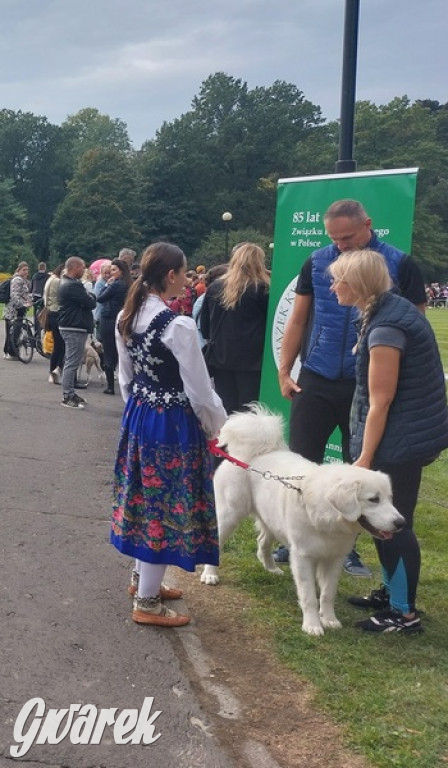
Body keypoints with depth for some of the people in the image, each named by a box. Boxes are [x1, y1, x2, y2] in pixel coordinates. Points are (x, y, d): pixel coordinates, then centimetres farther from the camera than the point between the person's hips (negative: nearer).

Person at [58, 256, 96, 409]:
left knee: (71, 362, 16)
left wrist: (88, 297, -1)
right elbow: (91, 303, -19)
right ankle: (67, 397, -3)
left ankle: (70, 393, 22)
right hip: (75, 329, -11)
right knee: (72, 363, -7)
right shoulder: (73, 286, -20)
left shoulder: (66, 283, 15)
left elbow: (82, 300, 18)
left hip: (70, 327, 11)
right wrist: (91, 296, 1)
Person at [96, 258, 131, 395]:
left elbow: (100, 299, -8)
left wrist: (107, 285, -2)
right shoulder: (129, 286, 6)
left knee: (109, 354, -1)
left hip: (108, 322, -7)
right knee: (119, 353, 14)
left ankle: (110, 386, 2)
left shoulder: (115, 285, -16)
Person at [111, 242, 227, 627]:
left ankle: (142, 578, 38)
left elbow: (126, 379, 12)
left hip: (138, 417, 8)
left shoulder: (127, 318, 2)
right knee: (167, 505, 3)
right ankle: (147, 603, 13)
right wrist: (222, 430, -2)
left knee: (147, 498, 21)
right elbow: (200, 391, -17)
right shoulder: (179, 326, -22)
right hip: (172, 423, -8)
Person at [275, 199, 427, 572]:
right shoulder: (317, 263, 2)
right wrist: (284, 371, 3)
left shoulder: (400, 265, -5)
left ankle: (348, 546, 24)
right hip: (316, 382, 2)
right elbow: (297, 320, 9)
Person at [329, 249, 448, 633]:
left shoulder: (385, 327, -22)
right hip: (406, 436, 10)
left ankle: (405, 613, 10)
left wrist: (365, 457, -15)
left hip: (399, 441, -10)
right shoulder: (393, 308, 7)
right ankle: (392, 591, 33)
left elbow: (380, 402, -20)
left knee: (393, 523, -1)